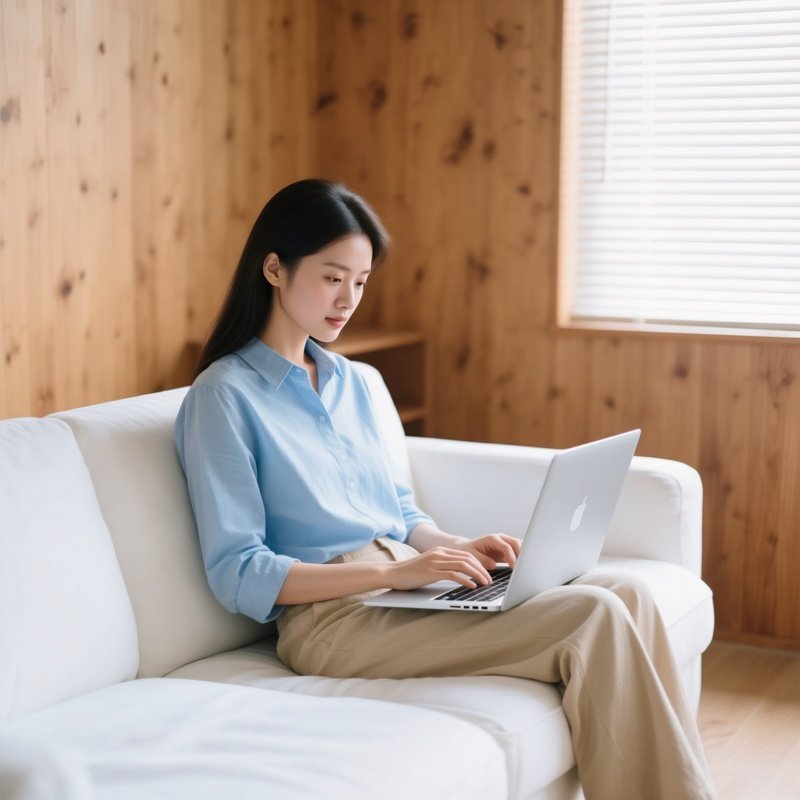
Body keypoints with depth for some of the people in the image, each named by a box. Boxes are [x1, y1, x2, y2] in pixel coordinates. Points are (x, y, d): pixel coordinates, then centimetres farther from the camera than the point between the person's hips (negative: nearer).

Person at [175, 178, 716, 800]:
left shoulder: (351, 382, 17)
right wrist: (396, 570, -19)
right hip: (332, 616, -7)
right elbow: (238, 575, -11)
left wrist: (457, 547, 0)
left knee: (625, 593, -14)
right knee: (594, 620, -23)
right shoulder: (224, 396, -6)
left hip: (408, 582, 7)